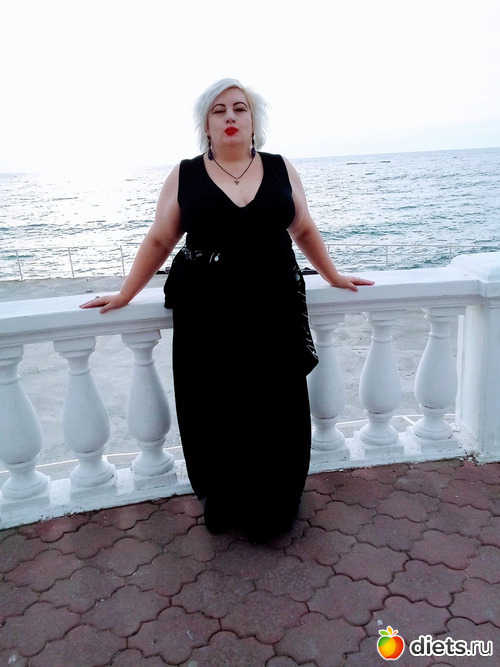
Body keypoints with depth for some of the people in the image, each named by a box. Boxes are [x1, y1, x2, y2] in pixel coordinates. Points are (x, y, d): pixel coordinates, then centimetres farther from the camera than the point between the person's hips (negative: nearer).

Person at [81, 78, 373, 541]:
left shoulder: (280, 169, 8)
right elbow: (158, 241, 7)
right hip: (205, 317, 0)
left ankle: (272, 508, 27)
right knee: (213, 412, 5)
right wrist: (125, 295, 6)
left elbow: (304, 230, 16)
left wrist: (333, 276, 18)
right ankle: (222, 502, 28)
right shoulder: (184, 176, 4)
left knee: (275, 409, 5)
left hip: (273, 310, 1)